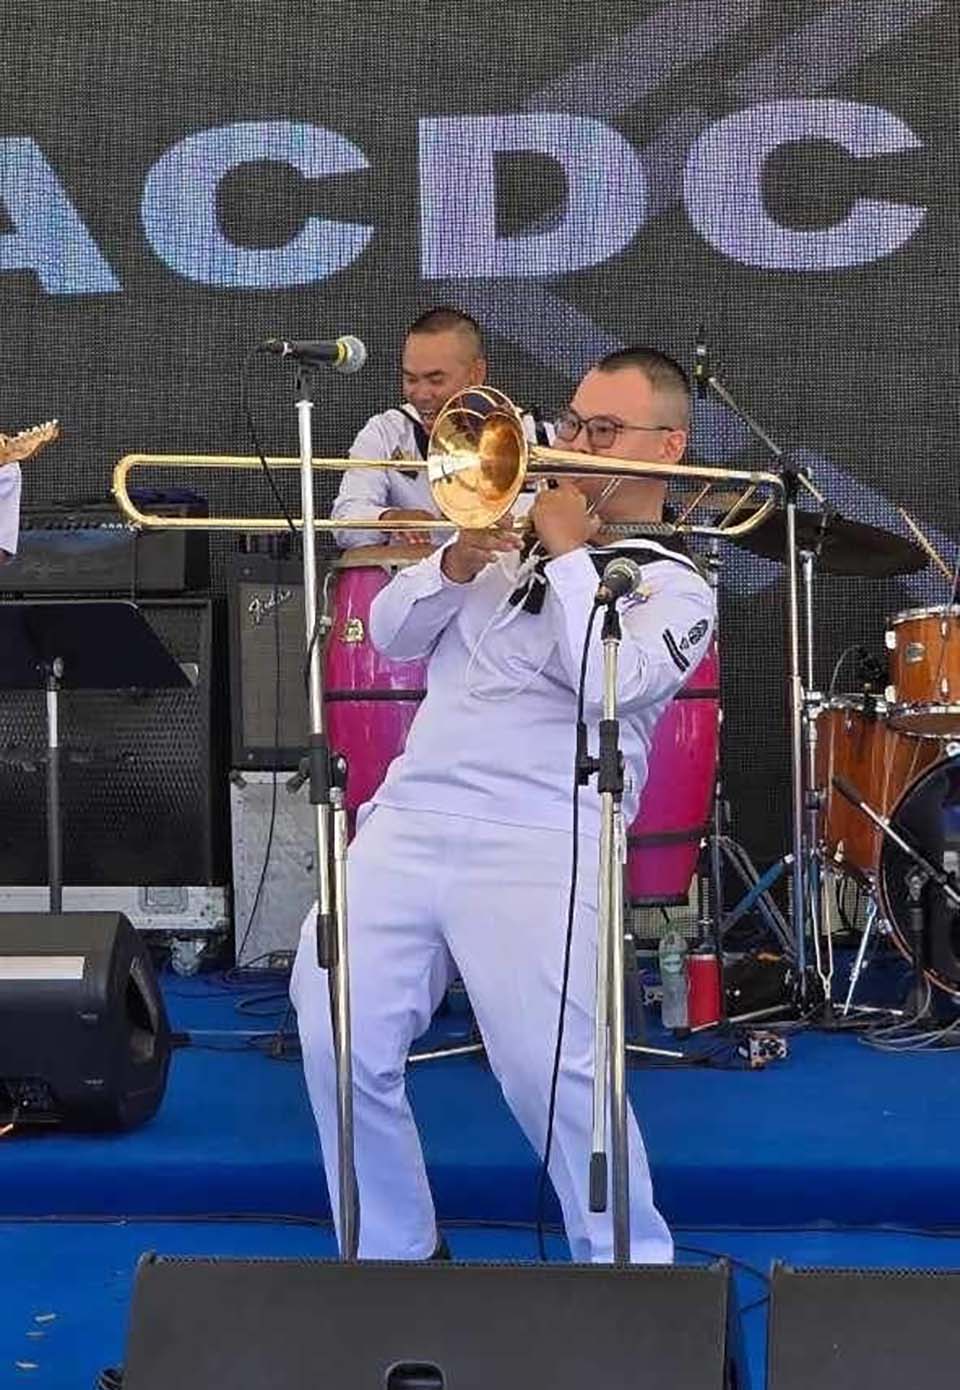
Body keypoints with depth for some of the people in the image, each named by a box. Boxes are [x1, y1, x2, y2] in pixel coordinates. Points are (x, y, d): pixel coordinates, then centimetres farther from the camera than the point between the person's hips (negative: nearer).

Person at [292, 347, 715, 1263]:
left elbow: (605, 685, -16)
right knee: (340, 1040, -4)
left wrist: (569, 553, -7)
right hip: (410, 815, 5)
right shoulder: (518, 530, 19)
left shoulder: (675, 588, 4)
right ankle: (390, 1255, 15)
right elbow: (390, 634, 15)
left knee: (555, 1075, -17)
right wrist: (455, 566, -3)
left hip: (541, 846, -5)